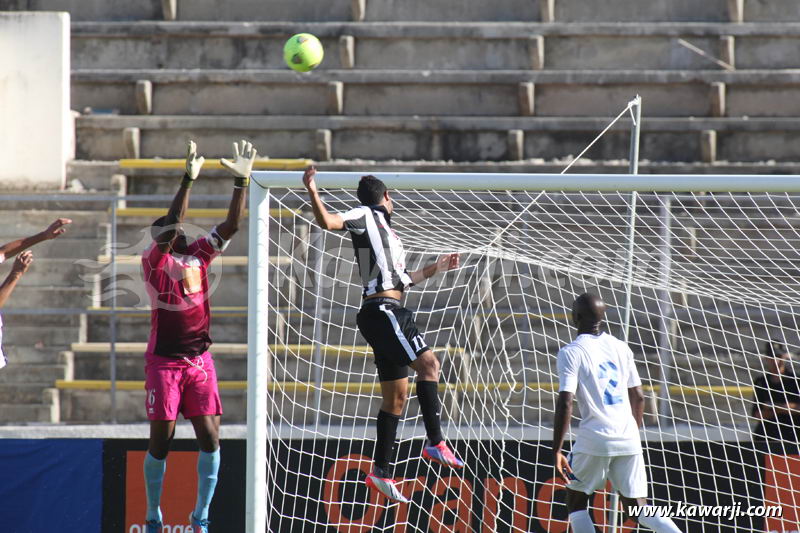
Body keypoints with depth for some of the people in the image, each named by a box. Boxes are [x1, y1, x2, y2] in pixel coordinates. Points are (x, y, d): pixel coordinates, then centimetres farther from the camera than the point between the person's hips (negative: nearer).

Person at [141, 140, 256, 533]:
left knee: (210, 437, -3)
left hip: (200, 360, 4)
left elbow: (231, 225, 3)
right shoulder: (154, 261, -4)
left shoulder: (198, 257, 8)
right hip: (163, 361, -4)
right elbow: (170, 224, -19)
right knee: (161, 441, -1)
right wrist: (189, 179, -23)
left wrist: (241, 181, -6)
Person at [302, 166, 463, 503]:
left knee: (396, 396, 8)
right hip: (382, 310, -10)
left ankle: (382, 471, 9)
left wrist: (434, 269, 39)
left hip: (388, 313, 10)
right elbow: (328, 221, -16)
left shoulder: (386, 232, 27)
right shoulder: (367, 216, 1)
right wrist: (312, 192, -29)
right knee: (428, 363, -17)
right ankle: (434, 443, -22)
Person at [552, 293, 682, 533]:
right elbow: (638, 397, 15)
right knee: (636, 507, 8)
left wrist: (556, 451, -10)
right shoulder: (620, 348, 12)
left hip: (594, 438, -5)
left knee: (576, 501, 14)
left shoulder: (571, 353, -5)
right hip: (628, 439, 5)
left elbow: (565, 403, -13)